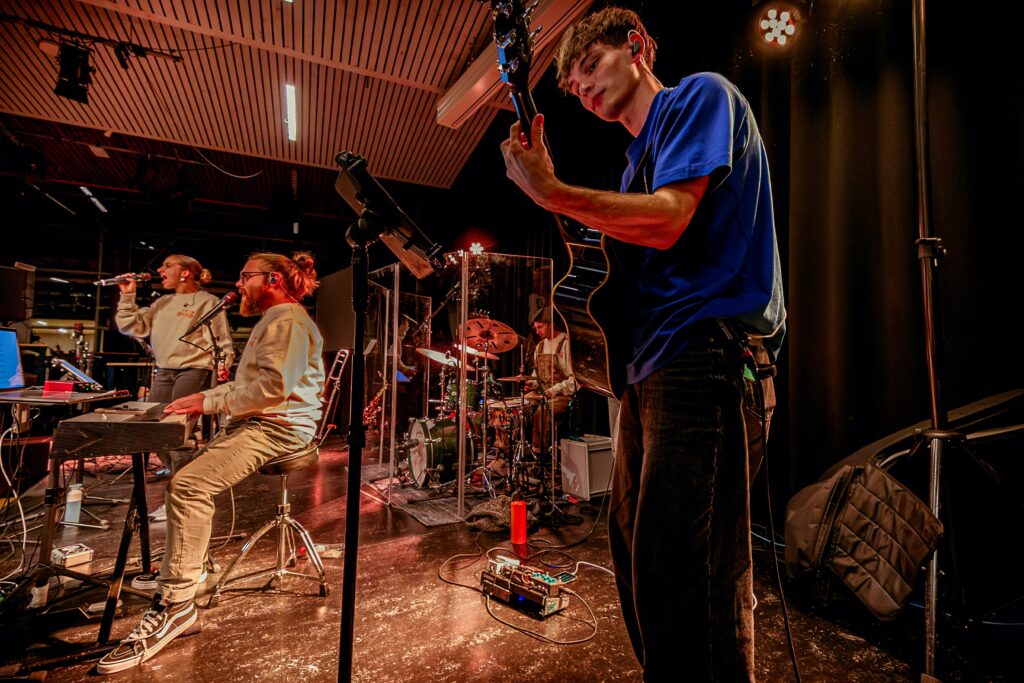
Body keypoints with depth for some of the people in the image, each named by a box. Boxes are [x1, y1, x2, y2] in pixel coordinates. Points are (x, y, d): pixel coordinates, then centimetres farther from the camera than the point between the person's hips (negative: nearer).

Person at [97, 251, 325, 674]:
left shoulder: (287, 318, -12)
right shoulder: (273, 319, 24)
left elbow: (272, 388, -23)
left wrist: (212, 403, -14)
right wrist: (204, 398, 12)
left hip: (277, 428, -12)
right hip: (253, 423, 12)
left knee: (189, 484, -24)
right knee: (183, 475, 17)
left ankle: (175, 603, -16)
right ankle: (177, 570, 25)